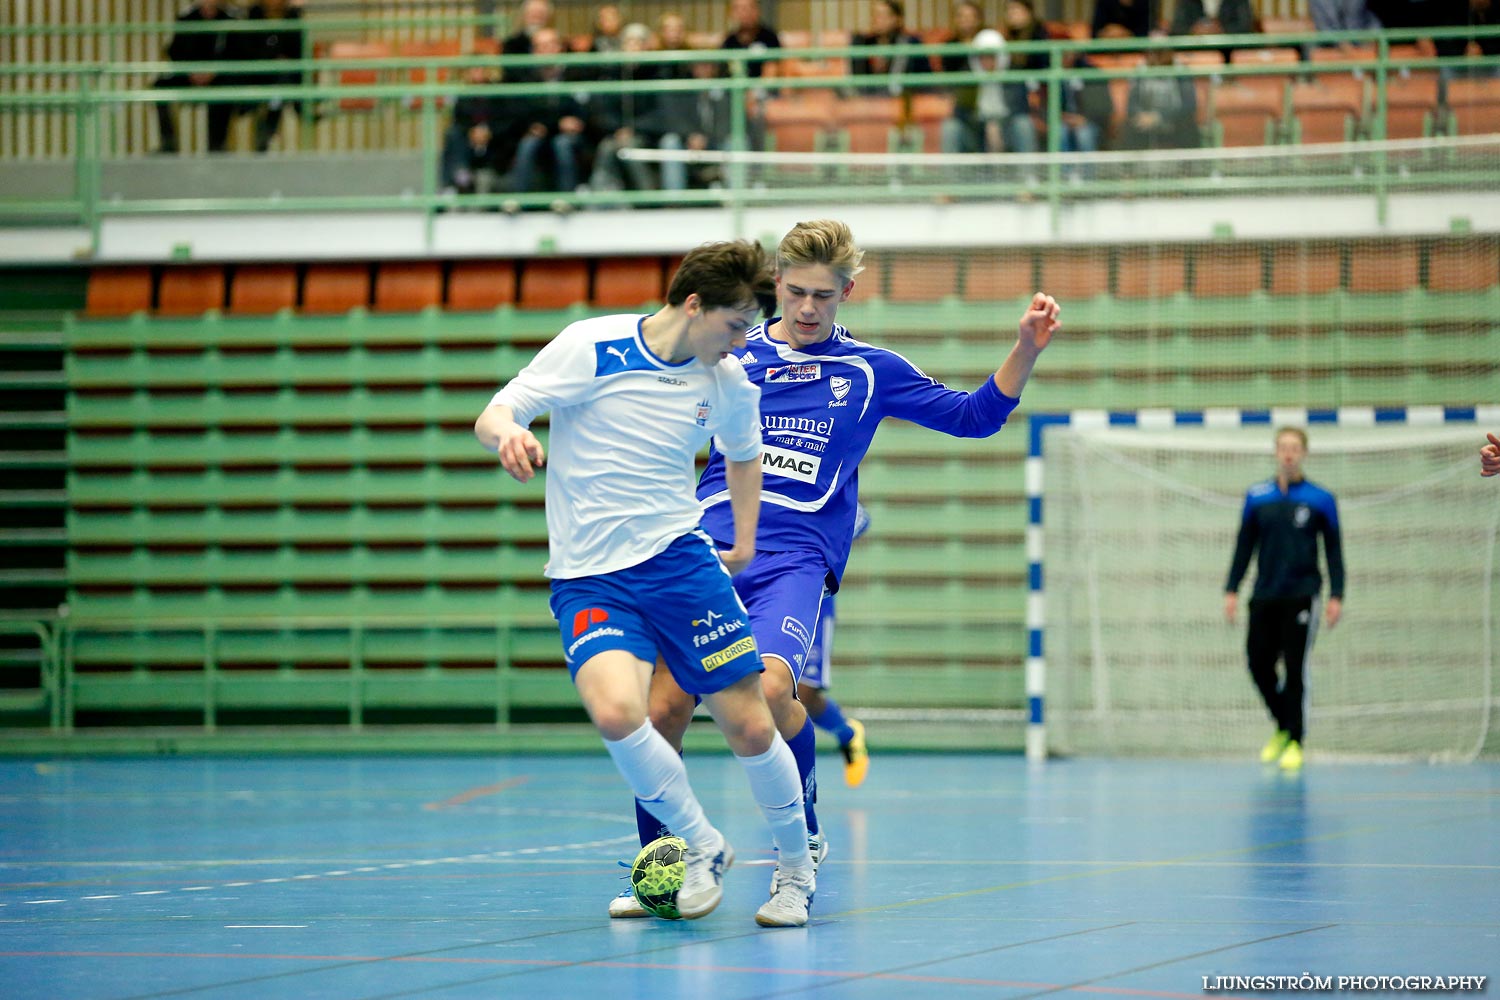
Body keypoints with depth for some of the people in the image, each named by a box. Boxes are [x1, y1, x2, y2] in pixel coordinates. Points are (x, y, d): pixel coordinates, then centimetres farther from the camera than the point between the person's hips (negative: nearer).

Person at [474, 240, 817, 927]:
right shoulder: (590, 347, -9)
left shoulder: (729, 381, 4)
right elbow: (490, 418, -11)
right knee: (616, 712, -28)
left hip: (679, 558, 3)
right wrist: (509, 433, -34)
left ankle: (797, 870, 21)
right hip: (586, 578, -3)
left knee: (749, 726, -5)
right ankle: (702, 848, -4)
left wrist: (745, 541, 25)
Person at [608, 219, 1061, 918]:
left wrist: (1026, 350, 0)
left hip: (797, 558, -2)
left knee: (769, 688, -28)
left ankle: (804, 837, -3)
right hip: (707, 548, 2)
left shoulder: (869, 370, 13)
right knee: (664, 706, -10)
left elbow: (975, 414, 13)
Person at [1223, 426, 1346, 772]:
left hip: (1301, 597, -3)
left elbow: (1334, 550, 4)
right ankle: (1283, 727, 24)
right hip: (1264, 597, 3)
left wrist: (1336, 596, -3)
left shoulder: (1320, 500, 1)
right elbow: (1244, 546, 11)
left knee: (1294, 669, -4)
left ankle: (1294, 743, 5)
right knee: (1259, 664, 1)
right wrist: (1232, 590, 6)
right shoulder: (1257, 497, 7)